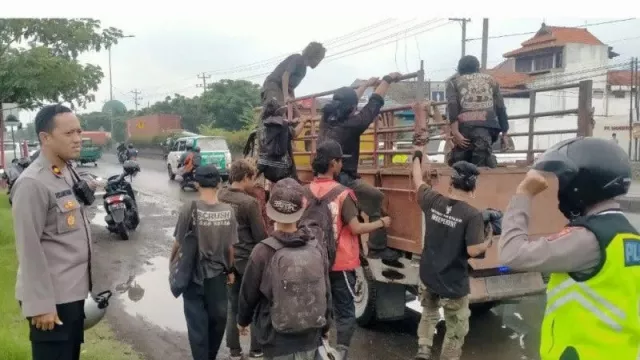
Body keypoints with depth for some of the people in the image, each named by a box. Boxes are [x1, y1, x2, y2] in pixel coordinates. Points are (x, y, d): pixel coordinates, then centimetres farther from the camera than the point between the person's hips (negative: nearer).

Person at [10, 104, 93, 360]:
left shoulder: (68, 173, 9)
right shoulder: (32, 183, -18)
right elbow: (29, 248, -20)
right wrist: (40, 303, -19)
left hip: (73, 291, 9)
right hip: (51, 297, -8)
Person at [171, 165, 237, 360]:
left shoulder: (189, 209, -17)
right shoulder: (228, 211, -9)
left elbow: (179, 244, -11)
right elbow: (230, 247, -3)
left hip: (193, 274, -2)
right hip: (218, 274, 2)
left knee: (197, 322, 10)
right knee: (218, 319, 20)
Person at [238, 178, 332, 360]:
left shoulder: (263, 252, -17)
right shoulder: (316, 248, -8)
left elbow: (248, 293, -5)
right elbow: (326, 292, 3)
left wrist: (242, 320, 16)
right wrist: (325, 326, 20)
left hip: (277, 340, -3)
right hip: (310, 338, 3)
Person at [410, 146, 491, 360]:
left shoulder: (433, 202, -6)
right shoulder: (473, 215, -19)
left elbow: (417, 182, 11)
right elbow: (473, 251, -22)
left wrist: (418, 157, 27)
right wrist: (488, 243, -1)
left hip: (427, 277, 5)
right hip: (453, 284, -4)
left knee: (429, 314, 30)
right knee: (456, 330, 16)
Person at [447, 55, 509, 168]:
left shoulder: (454, 82, 20)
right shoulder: (490, 80, 27)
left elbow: (452, 106, 1)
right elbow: (500, 108, 19)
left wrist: (455, 132, -10)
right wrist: (504, 133, 23)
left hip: (464, 126, -1)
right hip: (486, 125, 1)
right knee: (482, 166, -4)